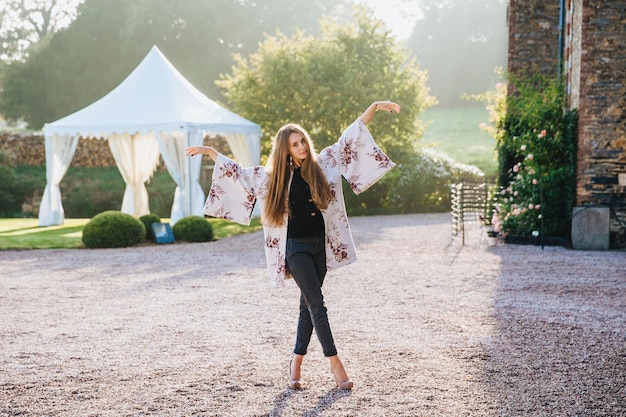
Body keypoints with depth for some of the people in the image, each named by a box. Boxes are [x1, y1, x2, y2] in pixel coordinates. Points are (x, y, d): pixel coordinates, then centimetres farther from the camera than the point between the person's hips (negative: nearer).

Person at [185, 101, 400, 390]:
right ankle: (335, 363, -4)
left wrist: (374, 107, 3)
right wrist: (208, 151, 8)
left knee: (308, 305, 9)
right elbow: (238, 173, 8)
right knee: (317, 303, -9)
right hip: (296, 247, -3)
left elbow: (348, 139, 5)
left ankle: (296, 363, 19)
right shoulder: (275, 176, -1)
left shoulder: (322, 165, 3)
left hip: (321, 244, 3)